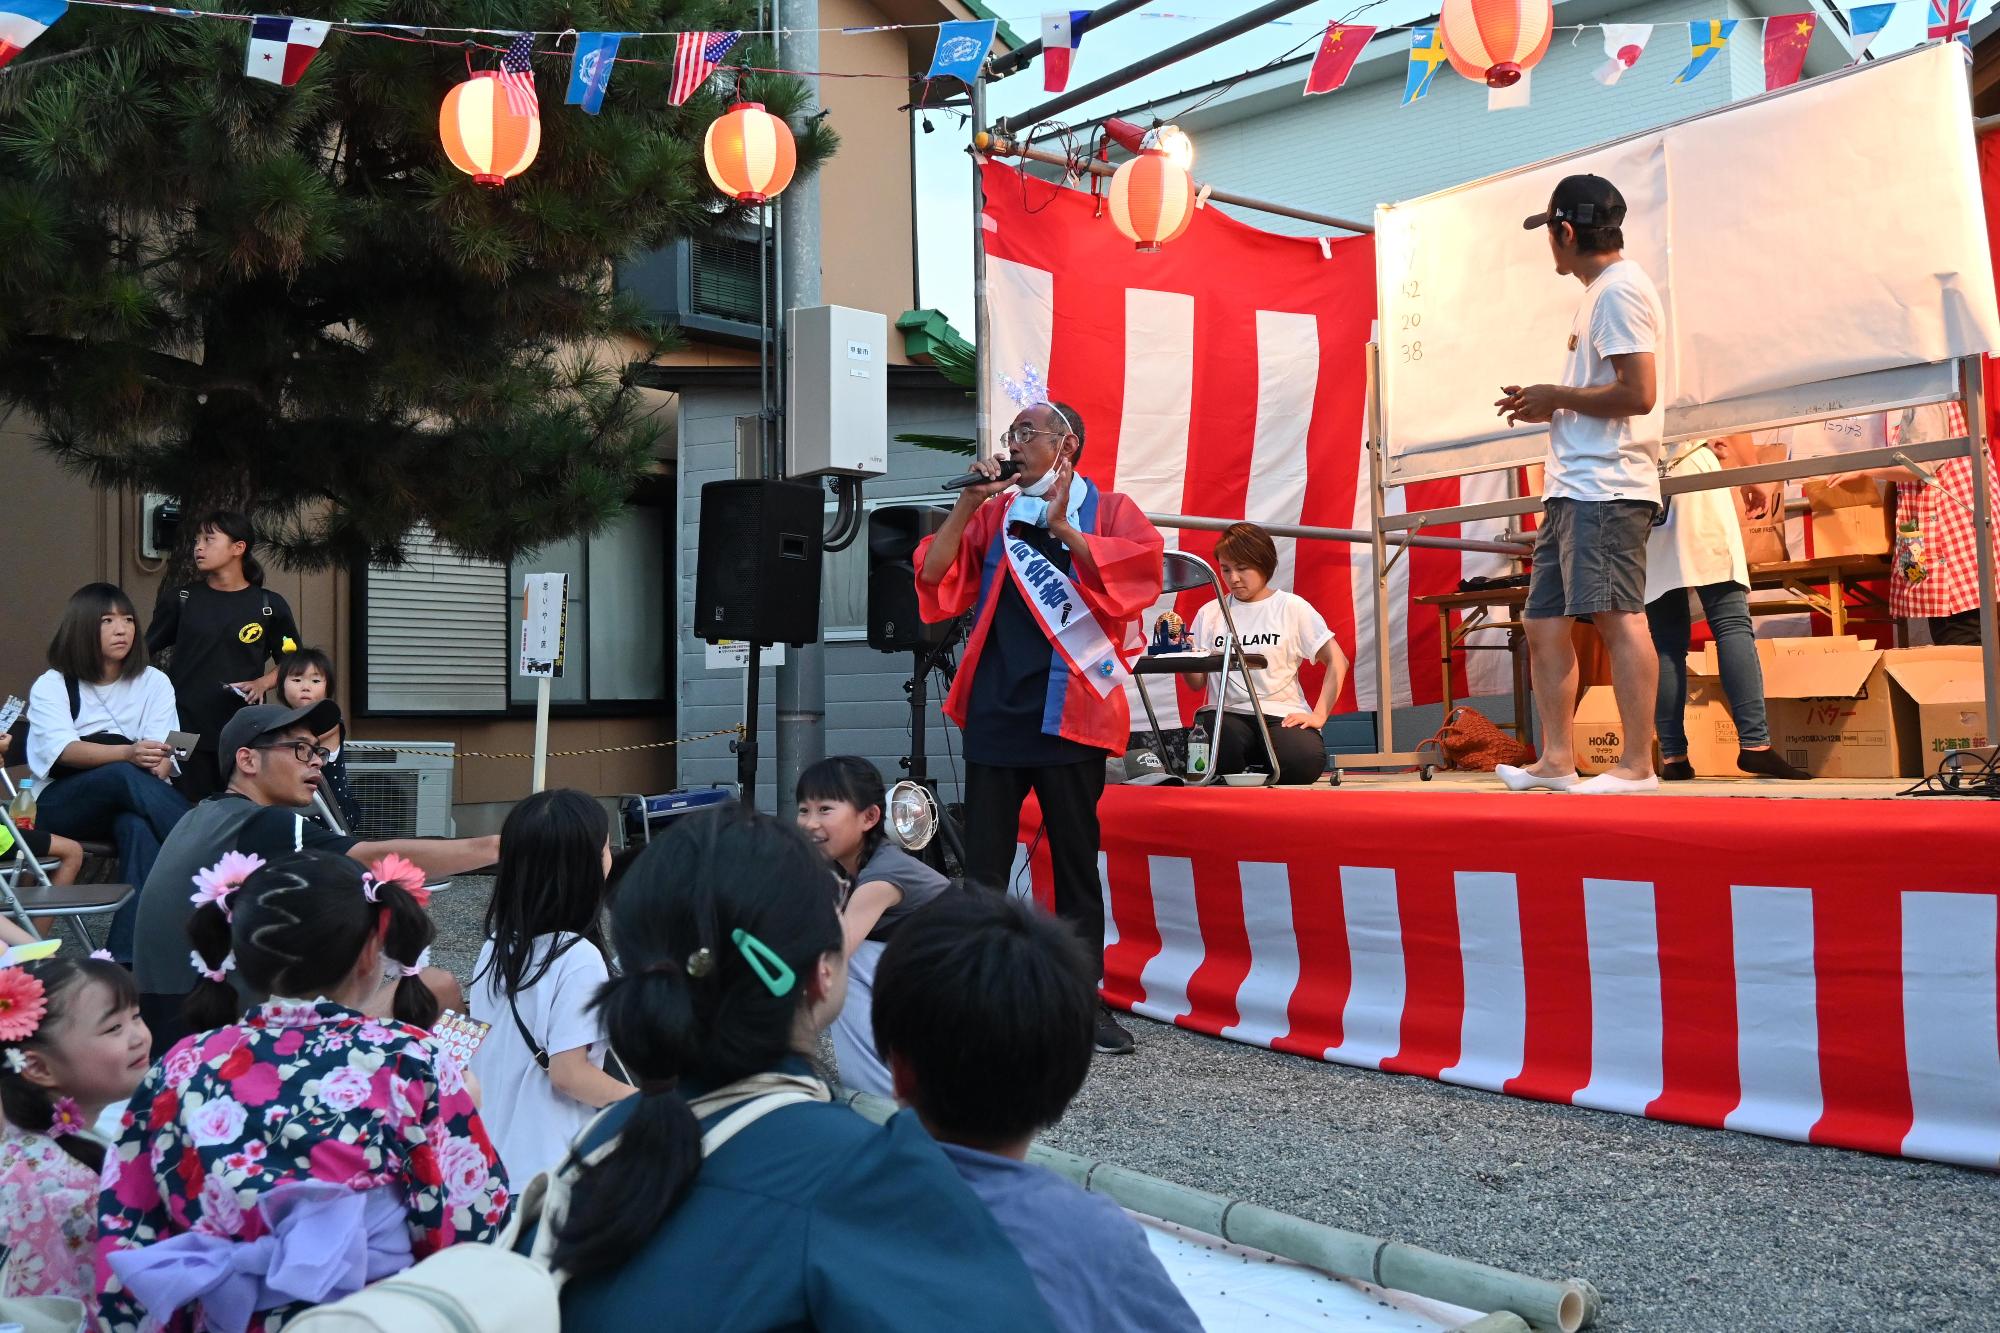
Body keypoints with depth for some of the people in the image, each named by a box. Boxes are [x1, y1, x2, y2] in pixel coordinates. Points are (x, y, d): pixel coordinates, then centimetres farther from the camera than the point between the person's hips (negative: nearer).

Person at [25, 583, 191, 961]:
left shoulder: (153, 682, 10)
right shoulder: (51, 686, 5)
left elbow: (163, 755, -4)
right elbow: (64, 751, -15)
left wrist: (158, 767, -31)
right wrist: (129, 754, -35)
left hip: (129, 808, 1)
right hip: (60, 804, -1)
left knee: (139, 828, -37)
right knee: (124, 776, -36)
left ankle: (127, 956, -44)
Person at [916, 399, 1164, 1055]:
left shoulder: (1108, 509, 8)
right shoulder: (992, 514, 16)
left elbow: (1140, 568, -10)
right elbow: (934, 576, 5)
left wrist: (1063, 528, -14)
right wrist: (967, 503, -4)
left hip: (1070, 707, -2)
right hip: (995, 705, 2)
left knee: (1077, 859, 5)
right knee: (982, 865, 1)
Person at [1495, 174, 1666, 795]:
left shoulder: (1620, 289, -9)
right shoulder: (1601, 291, 23)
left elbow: (1638, 394, -18)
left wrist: (1558, 396, -7)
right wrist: (1546, 406, 15)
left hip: (1605, 488, -11)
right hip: (1573, 488, 11)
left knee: (1617, 617, -12)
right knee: (1544, 624, 9)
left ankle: (1636, 765, -11)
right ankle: (1557, 760, 14)